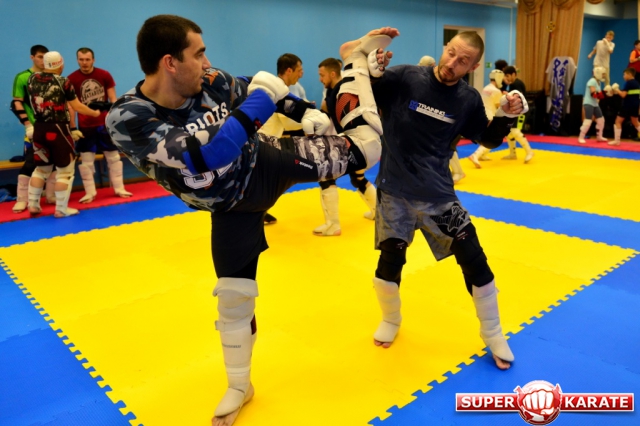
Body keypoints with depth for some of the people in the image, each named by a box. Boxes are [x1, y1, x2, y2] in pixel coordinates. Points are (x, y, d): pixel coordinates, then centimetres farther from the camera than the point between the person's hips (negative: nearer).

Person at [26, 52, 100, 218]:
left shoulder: (32, 79, 5)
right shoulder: (63, 82, -9)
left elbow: (33, 101, 15)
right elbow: (77, 107, -4)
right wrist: (95, 113, 11)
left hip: (39, 129, 6)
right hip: (57, 129, -6)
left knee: (41, 167, 19)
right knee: (65, 170, 5)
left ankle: (33, 205, 23)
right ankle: (61, 209, 7)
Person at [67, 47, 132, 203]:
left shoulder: (104, 75, -2)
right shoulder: (71, 79, -4)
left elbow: (113, 99, 3)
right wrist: (72, 127, -6)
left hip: (105, 123, 1)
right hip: (85, 126, -1)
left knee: (113, 157, 8)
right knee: (86, 161, 2)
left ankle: (119, 189, 20)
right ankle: (89, 193, 12)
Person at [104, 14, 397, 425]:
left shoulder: (211, 83, -17)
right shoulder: (128, 120, -30)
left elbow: (255, 91, 5)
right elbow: (205, 156, -43)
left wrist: (306, 111, -1)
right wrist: (259, 102, -38)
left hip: (269, 160, 2)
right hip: (233, 206, -2)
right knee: (234, 298, 6)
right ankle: (239, 387, 31)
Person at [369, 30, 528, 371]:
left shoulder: (468, 99, -2)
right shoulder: (404, 78, -10)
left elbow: (488, 140, 12)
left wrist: (506, 117, -7)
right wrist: (371, 68, -31)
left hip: (437, 193, 2)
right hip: (395, 190, -1)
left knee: (474, 261, 2)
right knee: (390, 260, 5)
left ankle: (493, 335, 25)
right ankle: (391, 320, 37)